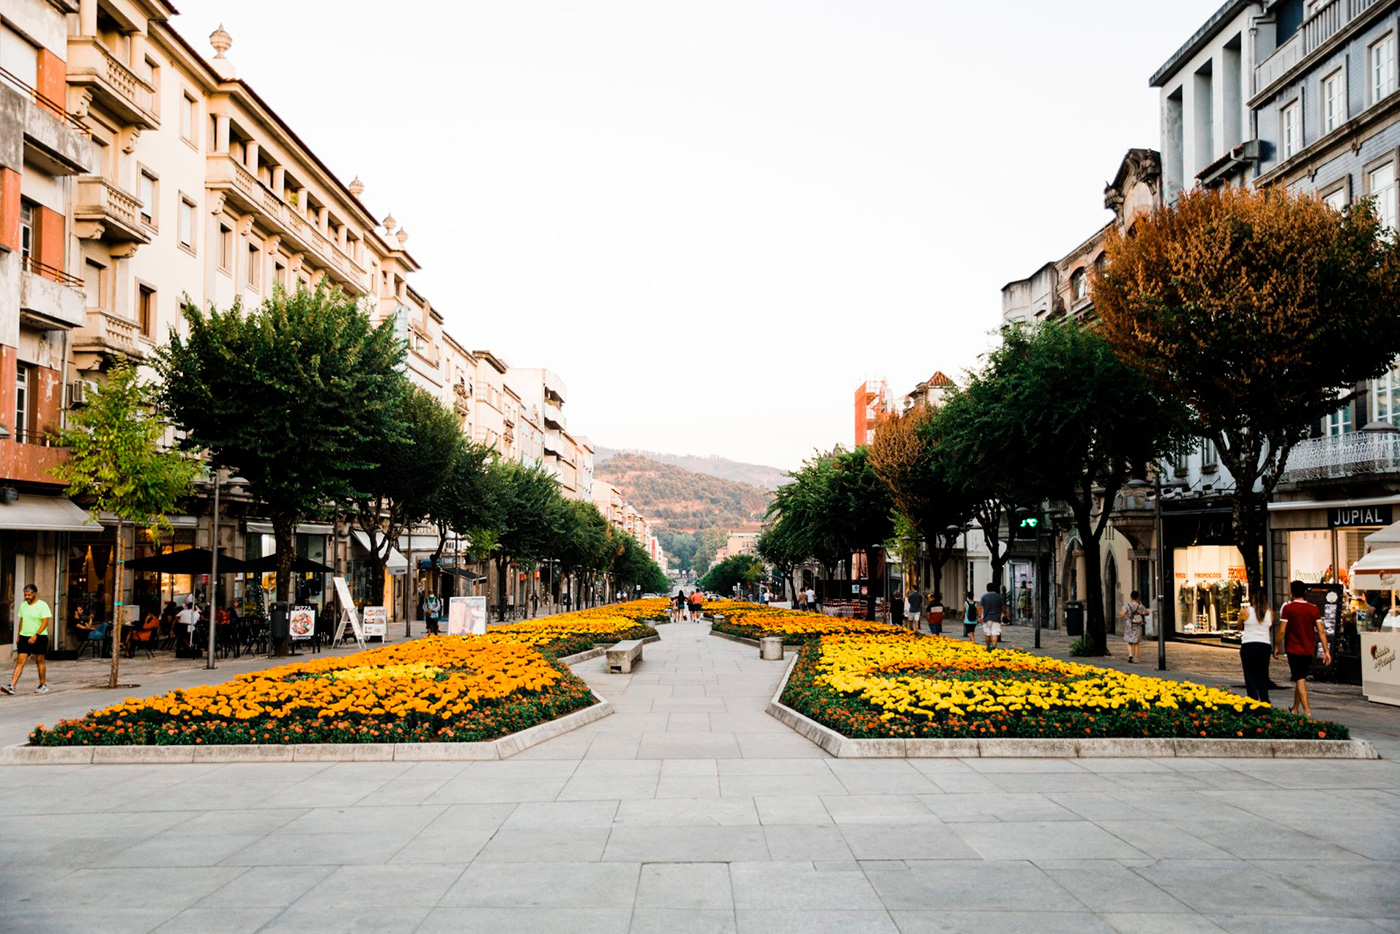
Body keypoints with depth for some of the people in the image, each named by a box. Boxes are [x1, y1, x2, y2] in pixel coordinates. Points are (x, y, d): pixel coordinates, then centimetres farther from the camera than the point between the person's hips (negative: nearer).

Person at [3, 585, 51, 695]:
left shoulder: (42, 605, -8)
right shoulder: (23, 605, 11)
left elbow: (45, 623, -14)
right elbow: (21, 621, 20)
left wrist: (35, 635, -22)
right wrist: (18, 636, 15)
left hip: (39, 637, -5)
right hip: (24, 637, 5)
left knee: (39, 662, 5)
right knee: (20, 661, -4)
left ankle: (43, 685, 17)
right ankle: (12, 686, -11)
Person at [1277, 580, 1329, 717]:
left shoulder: (1287, 608, -9)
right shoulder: (1314, 609, 3)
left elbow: (1282, 631, -10)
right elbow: (1321, 631, -1)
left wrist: (1277, 647, 1)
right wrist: (1326, 651, 2)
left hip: (1293, 649, -4)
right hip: (1309, 650, 4)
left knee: (1300, 680, -5)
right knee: (1301, 678, 17)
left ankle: (1307, 711, -16)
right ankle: (1295, 708, 30)